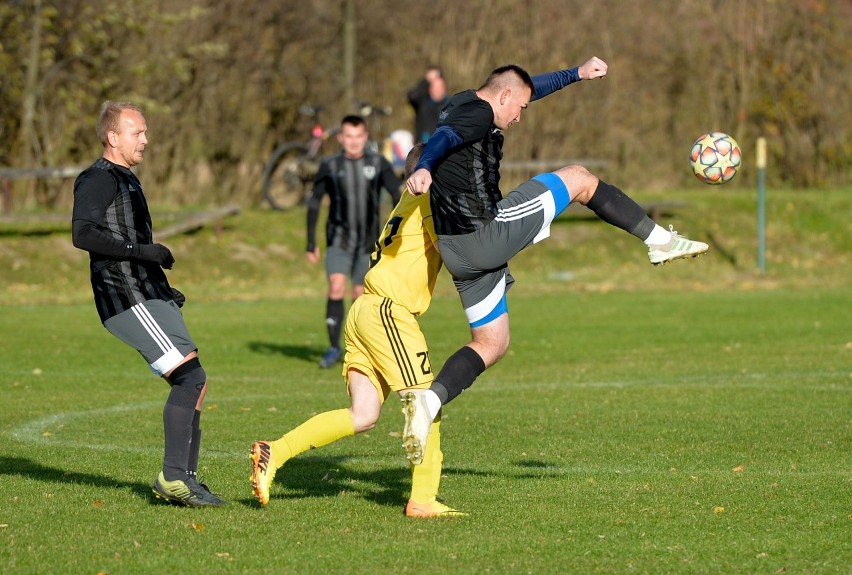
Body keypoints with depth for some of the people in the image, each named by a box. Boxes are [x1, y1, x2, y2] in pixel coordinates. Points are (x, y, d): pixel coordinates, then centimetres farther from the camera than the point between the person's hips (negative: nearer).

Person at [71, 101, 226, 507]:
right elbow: (82, 234, -22)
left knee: (191, 384, 6)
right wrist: (140, 251, -23)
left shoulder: (126, 179, 24)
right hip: (128, 301, -10)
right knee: (191, 377, -18)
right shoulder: (97, 180, -8)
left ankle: (185, 480, 9)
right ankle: (174, 476, -18)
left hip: (149, 296, 10)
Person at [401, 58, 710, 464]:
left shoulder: (461, 105, 19)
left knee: (491, 343, 16)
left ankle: (429, 400, -4)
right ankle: (659, 241, 16)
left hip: (458, 253, 9)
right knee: (578, 179, 8)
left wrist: (577, 74, 39)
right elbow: (444, 138, -33)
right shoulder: (478, 113, -11)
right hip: (490, 235, -9)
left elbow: (528, 88, 32)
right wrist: (422, 169, -53)